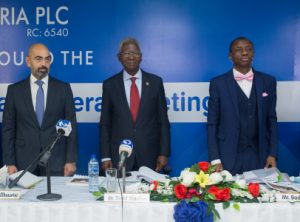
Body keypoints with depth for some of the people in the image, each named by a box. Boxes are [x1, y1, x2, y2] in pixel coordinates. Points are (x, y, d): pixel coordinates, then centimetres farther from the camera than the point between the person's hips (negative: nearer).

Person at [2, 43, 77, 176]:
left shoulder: (63, 88, 3)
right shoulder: (14, 90, 4)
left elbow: (71, 126, 2)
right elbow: (8, 129, 4)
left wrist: (71, 160, -4)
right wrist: (9, 163, -3)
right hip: (24, 164, 1)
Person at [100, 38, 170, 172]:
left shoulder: (155, 82, 4)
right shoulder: (110, 85, 3)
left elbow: (163, 121, 4)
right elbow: (105, 124, 5)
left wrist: (164, 153, -1)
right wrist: (105, 156, -1)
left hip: (149, 156, 0)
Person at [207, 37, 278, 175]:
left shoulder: (268, 81, 7)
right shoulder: (218, 83, -1)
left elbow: (272, 120, 9)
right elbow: (212, 123, -1)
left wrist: (272, 154, 2)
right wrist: (215, 159, -7)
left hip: (260, 156, 2)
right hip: (229, 157, -2)